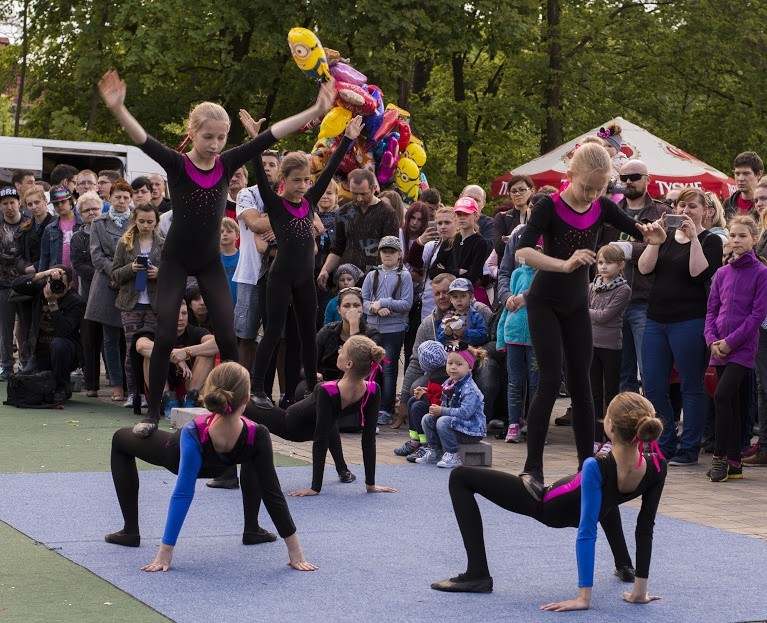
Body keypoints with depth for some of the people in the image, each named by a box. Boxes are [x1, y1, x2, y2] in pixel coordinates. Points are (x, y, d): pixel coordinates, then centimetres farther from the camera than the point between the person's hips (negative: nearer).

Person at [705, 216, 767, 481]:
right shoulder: (722, 273, 12)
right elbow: (712, 309, 13)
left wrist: (730, 341, -13)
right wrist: (712, 340, -4)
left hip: (743, 347, -5)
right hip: (720, 348, 5)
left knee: (722, 395, -19)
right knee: (732, 402, 9)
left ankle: (720, 457, -12)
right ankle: (734, 462, 14)